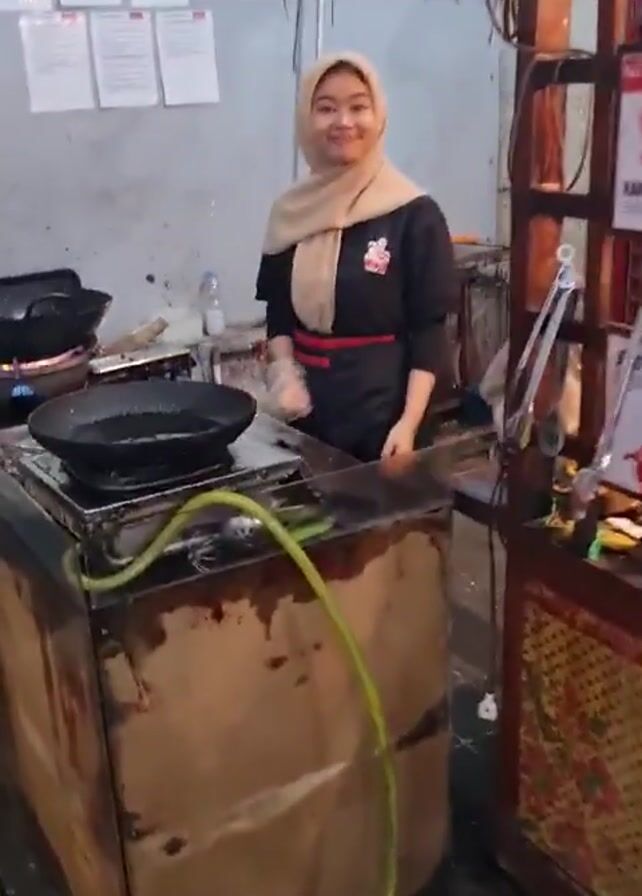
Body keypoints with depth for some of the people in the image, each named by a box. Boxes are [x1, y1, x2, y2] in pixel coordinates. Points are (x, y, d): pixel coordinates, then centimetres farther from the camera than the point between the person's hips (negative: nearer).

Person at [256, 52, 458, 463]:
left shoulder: (414, 214, -8)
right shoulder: (293, 212, 6)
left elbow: (429, 331, -9)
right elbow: (278, 311, 12)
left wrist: (408, 424, -16)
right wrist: (284, 372, -6)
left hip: (382, 413, -4)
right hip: (308, 409, 4)